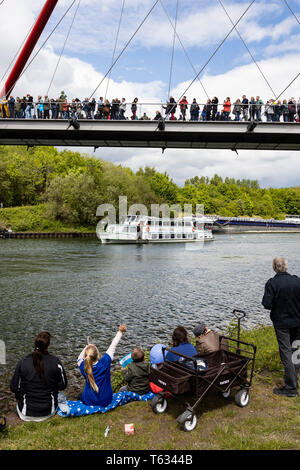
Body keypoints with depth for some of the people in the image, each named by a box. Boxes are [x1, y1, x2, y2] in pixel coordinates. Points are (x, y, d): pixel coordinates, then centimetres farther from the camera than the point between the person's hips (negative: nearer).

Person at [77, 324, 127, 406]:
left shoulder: (84, 368, -22)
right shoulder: (104, 363, -27)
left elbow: (79, 359, 3)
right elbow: (112, 347, -15)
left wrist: (87, 347, 6)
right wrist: (120, 332, -5)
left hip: (89, 402, 0)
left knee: (80, 396, 33)